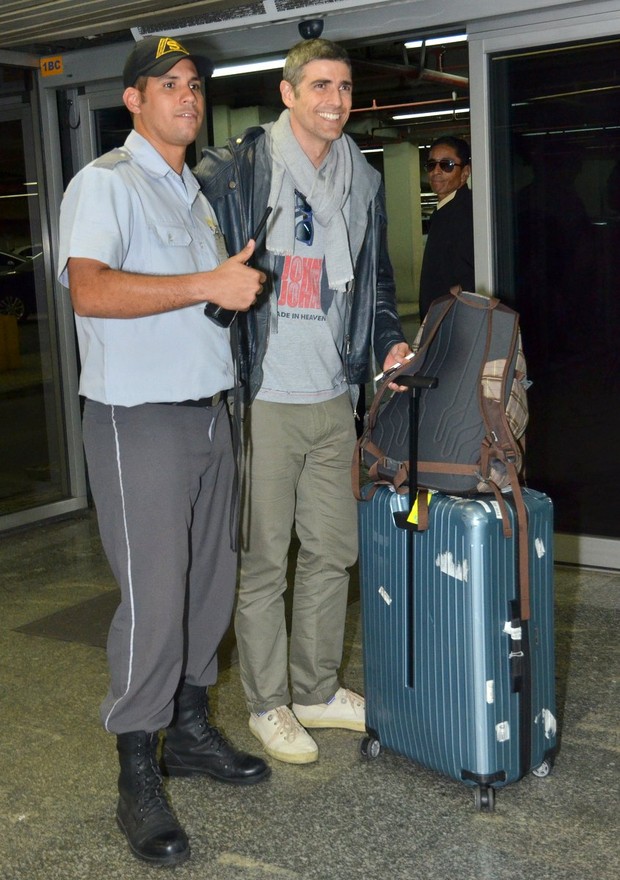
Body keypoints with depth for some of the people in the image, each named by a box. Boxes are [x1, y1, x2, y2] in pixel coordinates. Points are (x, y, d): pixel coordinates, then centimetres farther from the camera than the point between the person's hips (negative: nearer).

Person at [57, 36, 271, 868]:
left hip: (208, 411, 9)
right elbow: (89, 289, -25)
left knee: (210, 581, 13)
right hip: (140, 418, -8)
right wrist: (209, 286, -25)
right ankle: (138, 778, 5)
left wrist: (239, 281, 12)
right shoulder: (105, 183, -9)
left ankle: (190, 728, 28)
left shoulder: (196, 192, 20)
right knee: (153, 597, -8)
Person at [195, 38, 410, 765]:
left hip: (334, 398, 6)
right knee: (262, 560, 3)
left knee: (333, 549, 14)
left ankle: (317, 690, 31)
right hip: (262, 398, -6)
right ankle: (268, 705, 20)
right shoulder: (234, 169, -6)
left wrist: (389, 341, 6)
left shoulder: (363, 181, 13)